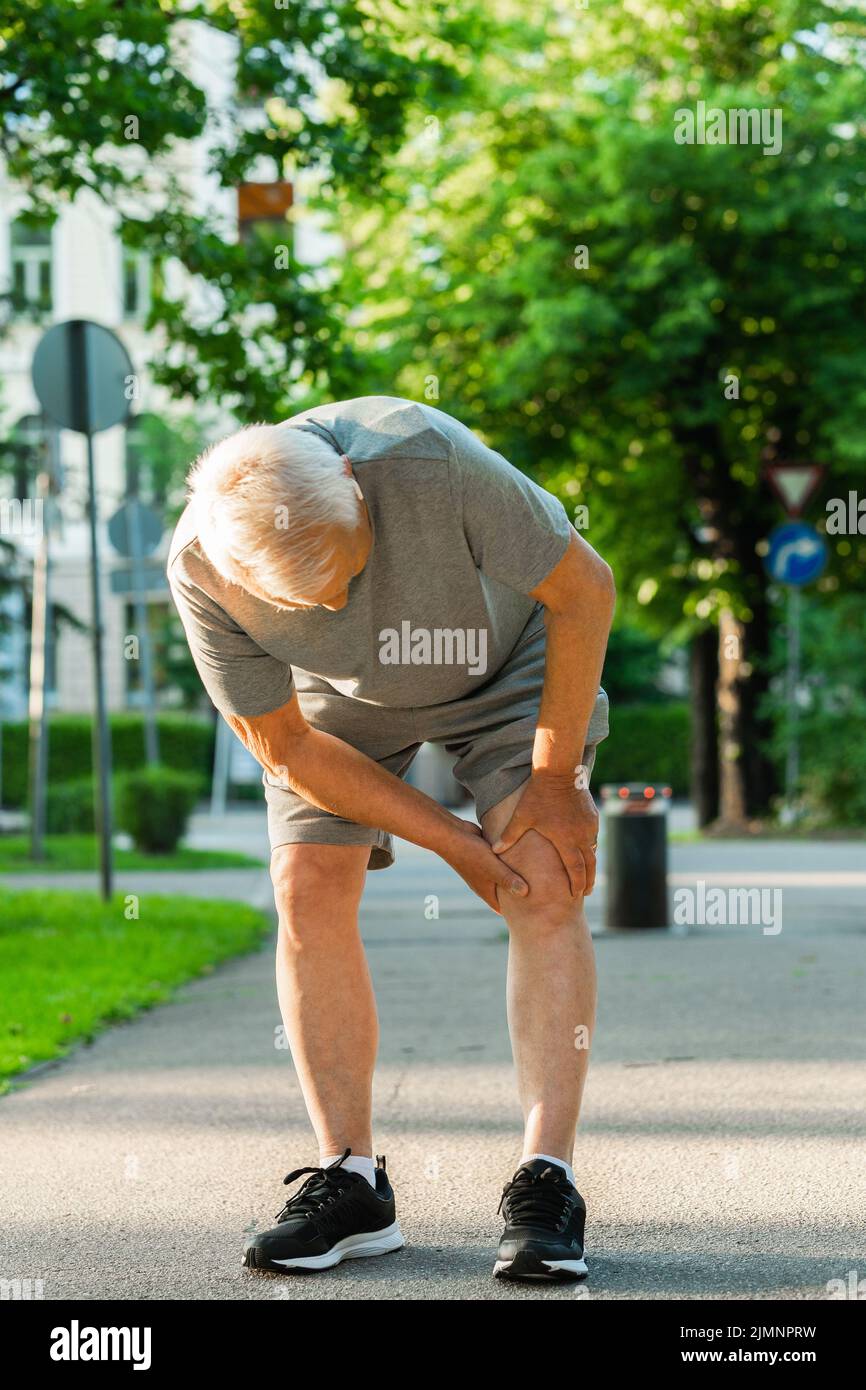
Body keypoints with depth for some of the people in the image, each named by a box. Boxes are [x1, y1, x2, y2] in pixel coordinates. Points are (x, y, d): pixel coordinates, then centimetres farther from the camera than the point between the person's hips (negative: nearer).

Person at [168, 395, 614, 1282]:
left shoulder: (425, 462, -40)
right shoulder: (200, 570, -31)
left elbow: (584, 588, -26)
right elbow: (285, 747, -19)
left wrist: (554, 778, -21)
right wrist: (453, 842, -20)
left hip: (509, 661, -2)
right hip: (344, 696, 2)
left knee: (546, 885, -17)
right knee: (309, 893, -12)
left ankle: (547, 1180, -16)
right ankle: (350, 1183, -4)